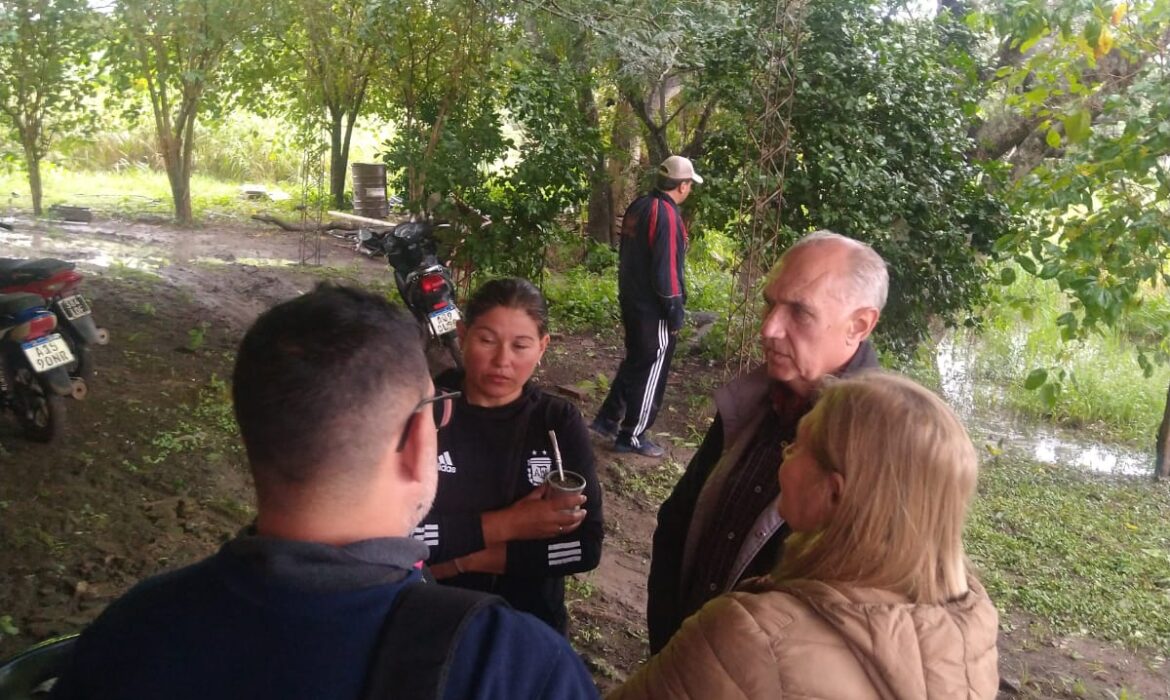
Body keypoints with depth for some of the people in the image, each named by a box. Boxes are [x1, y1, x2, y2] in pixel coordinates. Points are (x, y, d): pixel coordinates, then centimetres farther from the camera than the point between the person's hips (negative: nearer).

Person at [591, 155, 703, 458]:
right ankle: (632, 437, 13)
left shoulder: (639, 206, 6)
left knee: (634, 362, 22)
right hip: (653, 308, -8)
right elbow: (666, 270, -22)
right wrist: (675, 313, -14)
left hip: (631, 300, 9)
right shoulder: (667, 215, -20)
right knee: (650, 371, 4)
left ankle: (608, 419, 27)